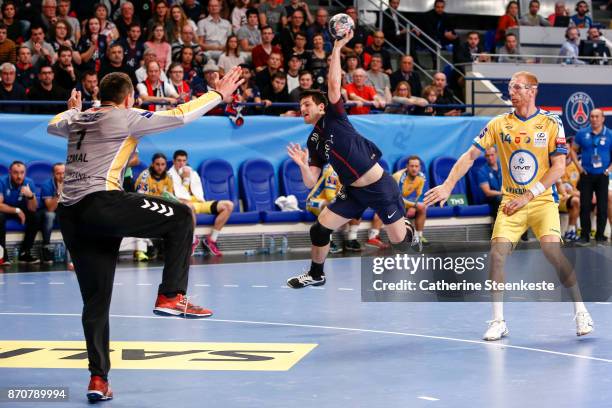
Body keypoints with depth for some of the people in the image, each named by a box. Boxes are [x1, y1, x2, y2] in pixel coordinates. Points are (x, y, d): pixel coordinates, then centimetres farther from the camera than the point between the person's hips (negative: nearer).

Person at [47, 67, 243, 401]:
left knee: (95, 298, 11)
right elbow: (179, 117, 0)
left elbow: (52, 126, 44)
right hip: (101, 203, -7)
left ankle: (98, 378, 7)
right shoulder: (125, 117, 3)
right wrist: (219, 95, 11)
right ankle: (171, 296, 3)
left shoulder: (77, 118, 21)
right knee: (181, 216, 7)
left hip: (68, 214, 7)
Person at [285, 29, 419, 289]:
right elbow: (311, 182, 3)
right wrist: (304, 165, -16)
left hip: (380, 187, -6)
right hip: (354, 192, 6)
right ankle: (316, 275, 22)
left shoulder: (334, 118, -7)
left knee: (399, 240, -2)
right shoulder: (313, 142, 8)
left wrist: (337, 49, -24)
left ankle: (408, 228, 36)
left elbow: (333, 83, -22)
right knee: (319, 229, -1)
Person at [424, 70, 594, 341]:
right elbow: (470, 156, 3)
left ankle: (581, 312, -3)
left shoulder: (551, 123, -3)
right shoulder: (498, 124, 2)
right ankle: (498, 321, -2)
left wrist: (528, 195, -13)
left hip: (542, 200, -2)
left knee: (552, 250, -21)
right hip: (510, 202, 2)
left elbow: (558, 167, -6)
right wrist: (447, 186, -8)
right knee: (497, 253, -15)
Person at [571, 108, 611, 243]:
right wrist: (578, 166, 1)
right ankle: (585, 235, 7)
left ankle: (600, 235, 11)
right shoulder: (582, 134, 3)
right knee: (585, 206, 0)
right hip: (586, 175, 1)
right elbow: (573, 150, 11)